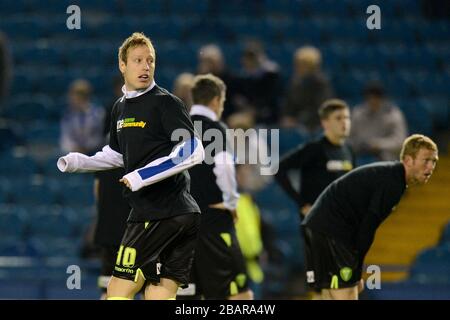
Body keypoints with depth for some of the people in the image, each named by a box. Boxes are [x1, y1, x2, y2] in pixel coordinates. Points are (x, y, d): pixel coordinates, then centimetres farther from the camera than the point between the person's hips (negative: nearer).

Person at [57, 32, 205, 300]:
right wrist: (79, 162, 16)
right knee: (159, 295, 4)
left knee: (119, 291, -6)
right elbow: (117, 154, 32)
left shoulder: (166, 103, -9)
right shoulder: (121, 108, 17)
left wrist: (142, 176, -21)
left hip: (160, 215, -8)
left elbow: (193, 152, -18)